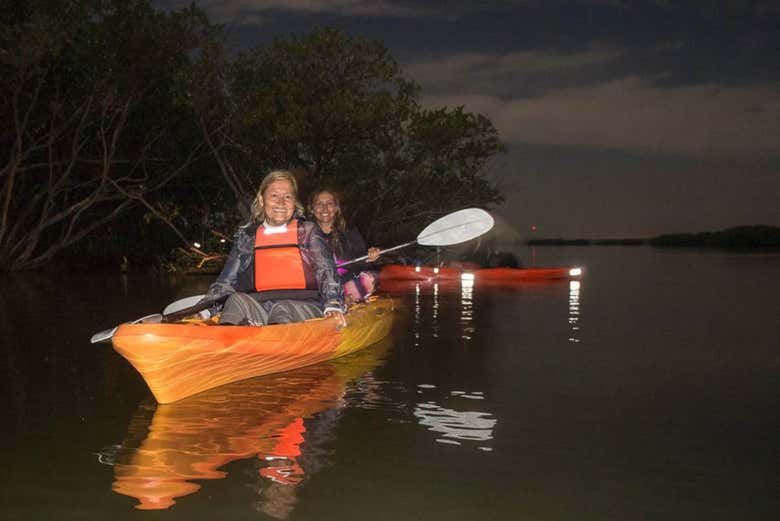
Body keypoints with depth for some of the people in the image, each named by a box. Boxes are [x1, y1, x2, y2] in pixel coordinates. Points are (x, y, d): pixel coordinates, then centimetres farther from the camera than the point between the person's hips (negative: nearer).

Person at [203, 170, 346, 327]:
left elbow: (326, 272, 3)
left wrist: (333, 305, -16)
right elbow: (226, 281, 16)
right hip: (258, 307, 2)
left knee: (282, 310, -35)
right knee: (237, 300, -30)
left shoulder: (308, 231, 15)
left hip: (303, 307, -1)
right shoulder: (246, 236, 20)